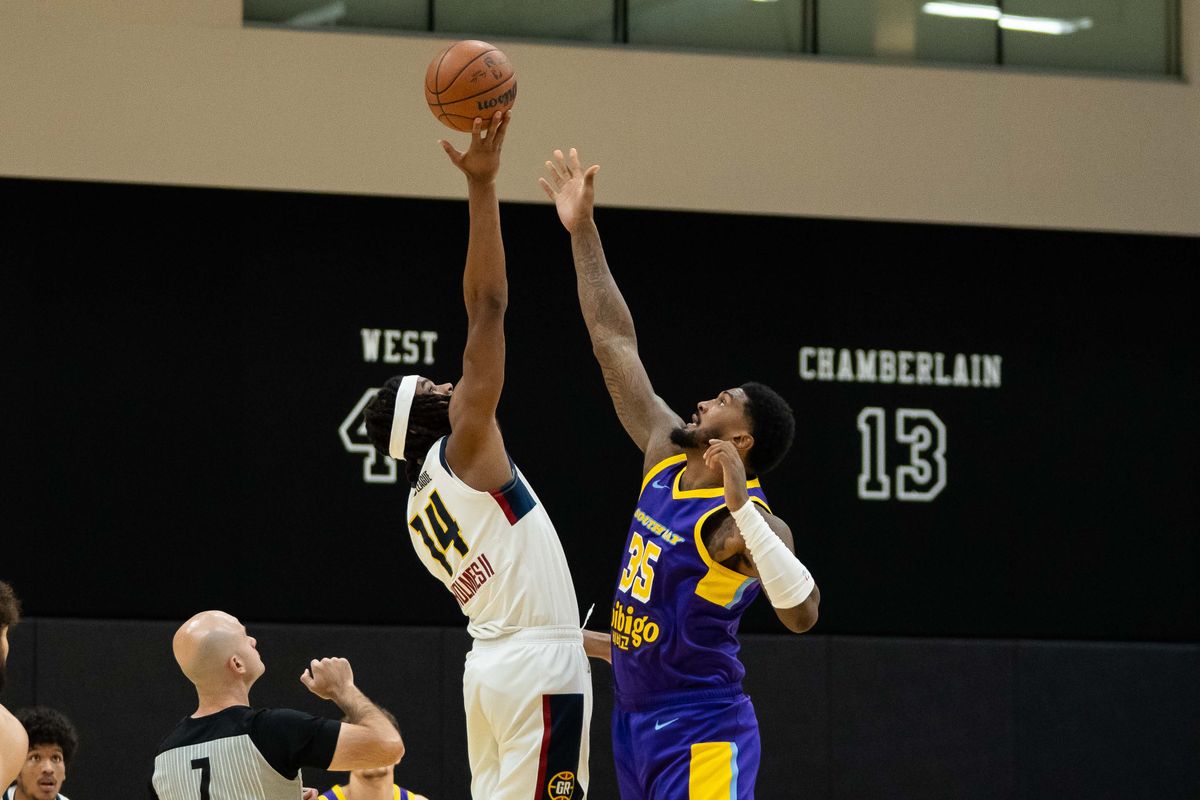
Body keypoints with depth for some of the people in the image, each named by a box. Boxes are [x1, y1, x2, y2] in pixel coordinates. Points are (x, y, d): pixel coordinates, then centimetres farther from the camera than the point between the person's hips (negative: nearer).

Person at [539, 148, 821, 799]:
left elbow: (802, 614, -33)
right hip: (636, 722, 8)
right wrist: (582, 232, 11)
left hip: (702, 738, -8)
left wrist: (742, 509, -38)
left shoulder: (751, 521, -15)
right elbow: (615, 341, 12)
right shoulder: (666, 456, 7)